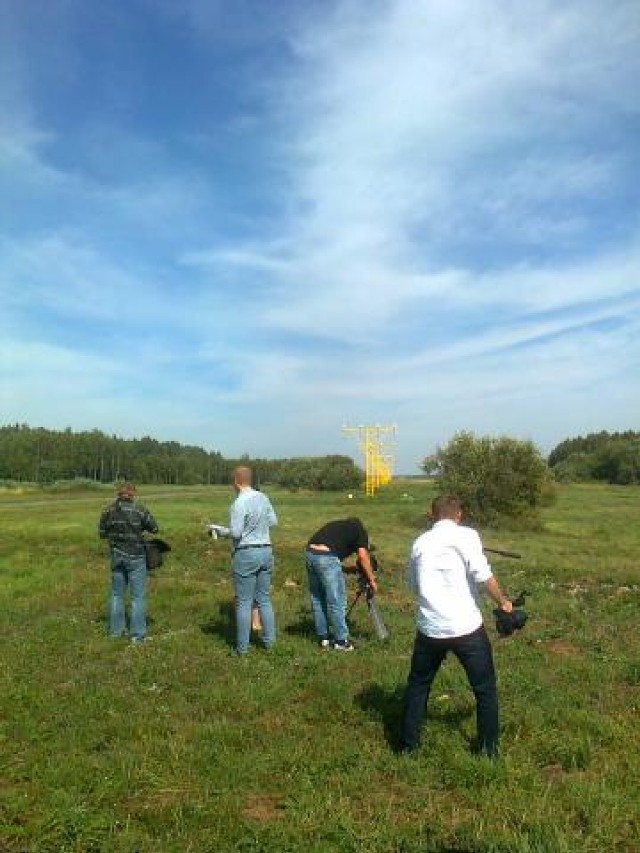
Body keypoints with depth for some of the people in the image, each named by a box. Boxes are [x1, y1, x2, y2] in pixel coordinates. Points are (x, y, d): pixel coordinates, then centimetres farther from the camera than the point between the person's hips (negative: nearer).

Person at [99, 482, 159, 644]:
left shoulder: (109, 510, -2)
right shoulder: (139, 509, -14)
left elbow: (102, 533, 5)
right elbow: (154, 528, -7)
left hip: (117, 556, 4)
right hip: (135, 556, -4)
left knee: (117, 593, 19)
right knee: (138, 595, 4)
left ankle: (116, 629, 28)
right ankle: (137, 634, 7)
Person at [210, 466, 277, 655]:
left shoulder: (239, 503, -17)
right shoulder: (263, 498, 4)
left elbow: (235, 532, -18)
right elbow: (273, 521, 13)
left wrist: (219, 530, -1)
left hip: (246, 553, -6)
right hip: (266, 550, 7)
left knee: (244, 602, 3)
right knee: (264, 599, 16)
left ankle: (242, 646, 10)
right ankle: (269, 640, 21)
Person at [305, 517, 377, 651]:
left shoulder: (338, 525, 32)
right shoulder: (360, 530, 15)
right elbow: (363, 556, 3)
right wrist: (372, 580, 11)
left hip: (310, 553, 7)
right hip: (326, 557, -7)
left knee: (317, 600, 18)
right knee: (336, 602, 5)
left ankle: (323, 637, 28)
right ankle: (341, 640, 15)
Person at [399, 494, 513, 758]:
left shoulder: (420, 542, 6)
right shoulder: (466, 535, -7)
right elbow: (483, 574, -17)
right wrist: (503, 601, -2)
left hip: (430, 629, 3)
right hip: (466, 628, -3)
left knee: (418, 685, 22)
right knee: (485, 688, 17)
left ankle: (408, 744, 27)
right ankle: (489, 748, 25)